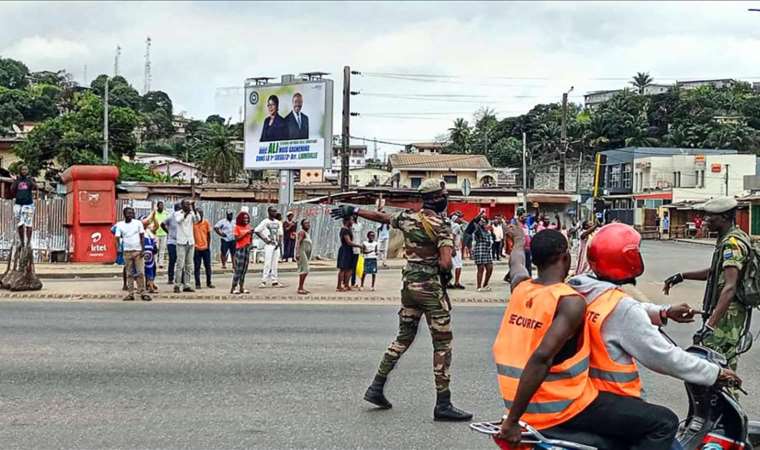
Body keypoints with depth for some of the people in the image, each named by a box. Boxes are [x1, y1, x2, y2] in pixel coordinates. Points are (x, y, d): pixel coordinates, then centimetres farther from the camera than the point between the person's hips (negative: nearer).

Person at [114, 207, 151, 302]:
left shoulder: (138, 223, 3)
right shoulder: (120, 225, 5)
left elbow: (142, 236, 3)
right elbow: (118, 238, 1)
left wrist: (143, 249, -5)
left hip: (138, 251, -1)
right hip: (127, 251, 1)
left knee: (140, 273, -5)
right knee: (129, 273, 4)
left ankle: (142, 293, -4)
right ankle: (131, 294, 6)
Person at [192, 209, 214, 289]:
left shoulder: (206, 223, 1)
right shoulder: (193, 223, -2)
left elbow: (209, 235, 5)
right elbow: (191, 234, -4)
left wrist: (208, 245, 3)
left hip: (205, 248, 1)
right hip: (197, 248, -1)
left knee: (208, 266, 8)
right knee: (196, 267, 2)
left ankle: (209, 283, 17)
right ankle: (197, 284, 8)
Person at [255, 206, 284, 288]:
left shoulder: (278, 222, 13)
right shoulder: (265, 222, -5)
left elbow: (280, 234, 13)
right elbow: (256, 231, -8)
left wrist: (279, 243, -2)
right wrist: (264, 239, -11)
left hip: (276, 245, 6)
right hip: (269, 245, -6)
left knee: (275, 264, 7)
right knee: (267, 263, -10)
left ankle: (274, 281, 10)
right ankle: (263, 281, -9)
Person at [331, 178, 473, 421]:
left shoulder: (408, 217, 5)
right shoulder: (442, 225, -14)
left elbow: (380, 216, 19)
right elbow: (445, 262, -23)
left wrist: (353, 210, 34)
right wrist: (446, 274, -1)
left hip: (408, 283, 7)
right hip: (431, 287, -7)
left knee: (403, 338, 19)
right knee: (443, 344, 0)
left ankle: (376, 388, 19)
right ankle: (443, 405, 1)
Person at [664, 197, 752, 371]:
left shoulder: (732, 244, -20)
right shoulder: (729, 239, 13)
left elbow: (729, 288, -30)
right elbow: (716, 271, 26)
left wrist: (710, 324, -37)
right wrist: (681, 276, 19)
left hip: (727, 315, -11)